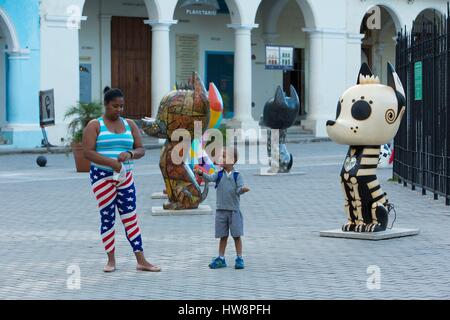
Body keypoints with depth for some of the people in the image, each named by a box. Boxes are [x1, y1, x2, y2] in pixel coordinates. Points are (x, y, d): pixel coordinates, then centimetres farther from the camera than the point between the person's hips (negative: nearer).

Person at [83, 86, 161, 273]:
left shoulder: (129, 125, 10)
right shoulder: (95, 126, -3)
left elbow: (141, 150, 7)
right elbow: (88, 152, -13)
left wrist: (129, 154, -16)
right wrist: (111, 163, -24)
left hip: (125, 177, 3)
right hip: (102, 176, -3)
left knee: (131, 217, 0)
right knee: (107, 217, 0)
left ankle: (141, 261, -2)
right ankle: (111, 260, 11)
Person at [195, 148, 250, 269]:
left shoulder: (237, 175, -4)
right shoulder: (219, 174, 2)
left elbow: (239, 189, -14)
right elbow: (210, 178, -15)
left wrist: (243, 189, -37)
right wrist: (201, 173, -34)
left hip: (234, 210, -2)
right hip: (221, 210, 2)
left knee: (237, 235, 2)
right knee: (223, 236, 10)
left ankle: (239, 258, 12)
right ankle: (221, 259, 19)